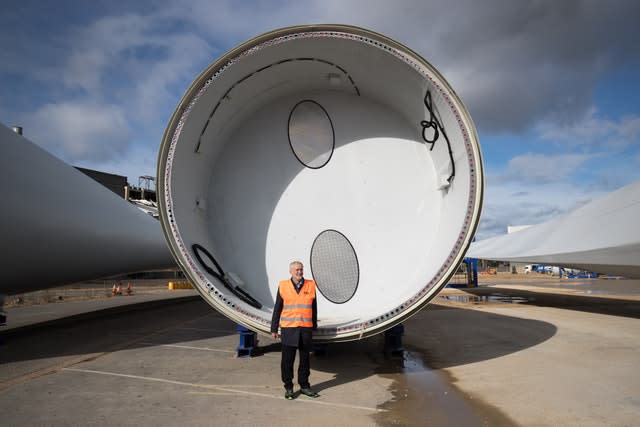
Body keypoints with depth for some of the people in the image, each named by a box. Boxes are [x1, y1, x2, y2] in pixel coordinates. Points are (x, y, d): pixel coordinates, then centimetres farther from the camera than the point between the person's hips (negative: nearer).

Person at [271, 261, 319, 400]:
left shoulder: (311, 285, 4)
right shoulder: (283, 286, 0)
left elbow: (314, 308, 10)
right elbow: (277, 309, 4)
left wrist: (314, 326, 11)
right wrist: (274, 329, 3)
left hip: (306, 328, 2)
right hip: (288, 328, -1)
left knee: (305, 359, 11)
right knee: (287, 360, 5)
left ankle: (304, 386, 25)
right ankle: (288, 387, 19)